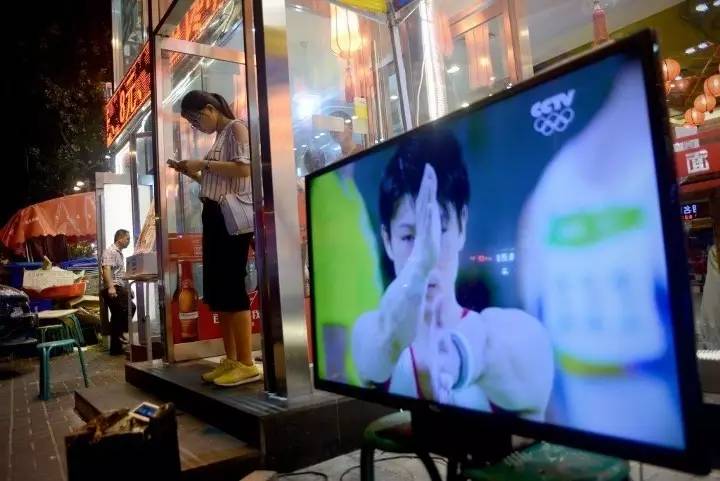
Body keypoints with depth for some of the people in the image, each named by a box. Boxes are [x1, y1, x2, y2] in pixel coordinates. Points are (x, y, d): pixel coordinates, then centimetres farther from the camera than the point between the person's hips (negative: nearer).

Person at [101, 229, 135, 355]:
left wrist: (127, 288, 29)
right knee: (130, 307, -22)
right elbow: (106, 269, -22)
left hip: (119, 289, 10)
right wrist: (111, 287, -33)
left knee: (117, 317, 10)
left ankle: (115, 348, 13)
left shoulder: (119, 253, 23)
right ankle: (120, 333, -13)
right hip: (113, 290, -10)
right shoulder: (110, 251, -8)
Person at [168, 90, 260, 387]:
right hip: (215, 215, 9)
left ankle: (246, 364, -8)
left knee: (231, 287, -12)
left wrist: (204, 164, -9)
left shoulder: (236, 128, 0)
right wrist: (191, 172, 12)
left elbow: (243, 168, -17)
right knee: (217, 289, 6)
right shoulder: (219, 137, 23)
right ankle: (231, 360, 12)